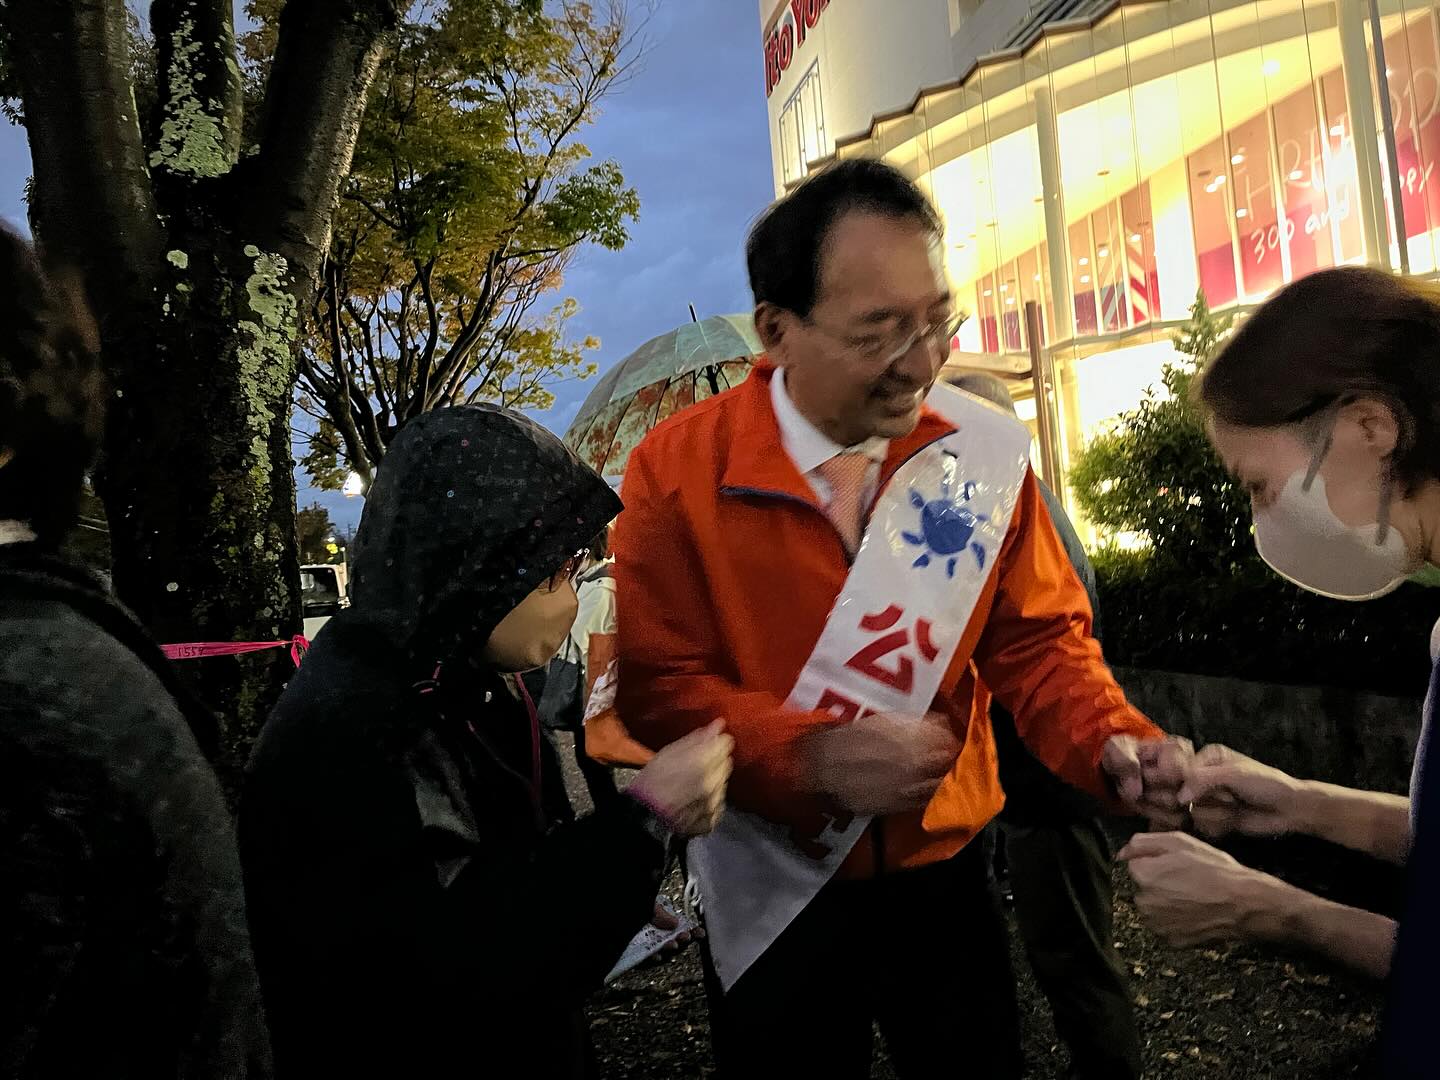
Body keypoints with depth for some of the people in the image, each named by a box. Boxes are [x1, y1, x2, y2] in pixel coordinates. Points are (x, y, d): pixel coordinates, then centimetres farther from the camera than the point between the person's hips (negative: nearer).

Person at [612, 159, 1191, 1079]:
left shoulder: (987, 453, -8)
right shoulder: (679, 471, -16)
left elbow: (1037, 639, -2)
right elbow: (662, 686, -15)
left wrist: (1112, 742, -21)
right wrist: (811, 756, -29)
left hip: (944, 871, 3)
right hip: (772, 894, -2)